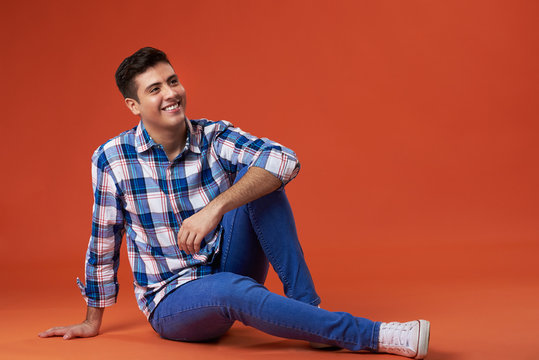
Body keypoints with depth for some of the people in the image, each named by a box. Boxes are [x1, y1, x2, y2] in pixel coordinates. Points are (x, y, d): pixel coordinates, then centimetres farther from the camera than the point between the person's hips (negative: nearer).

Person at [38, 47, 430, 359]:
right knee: (235, 291, -38)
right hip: (171, 300, -2)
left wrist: (216, 208, -38)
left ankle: (306, 306, -22)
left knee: (257, 176, -20)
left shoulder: (214, 138, -7)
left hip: (229, 267, 2)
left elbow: (284, 160, -25)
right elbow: (103, 242, 2)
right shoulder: (112, 158, -9)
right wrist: (93, 321, 11)